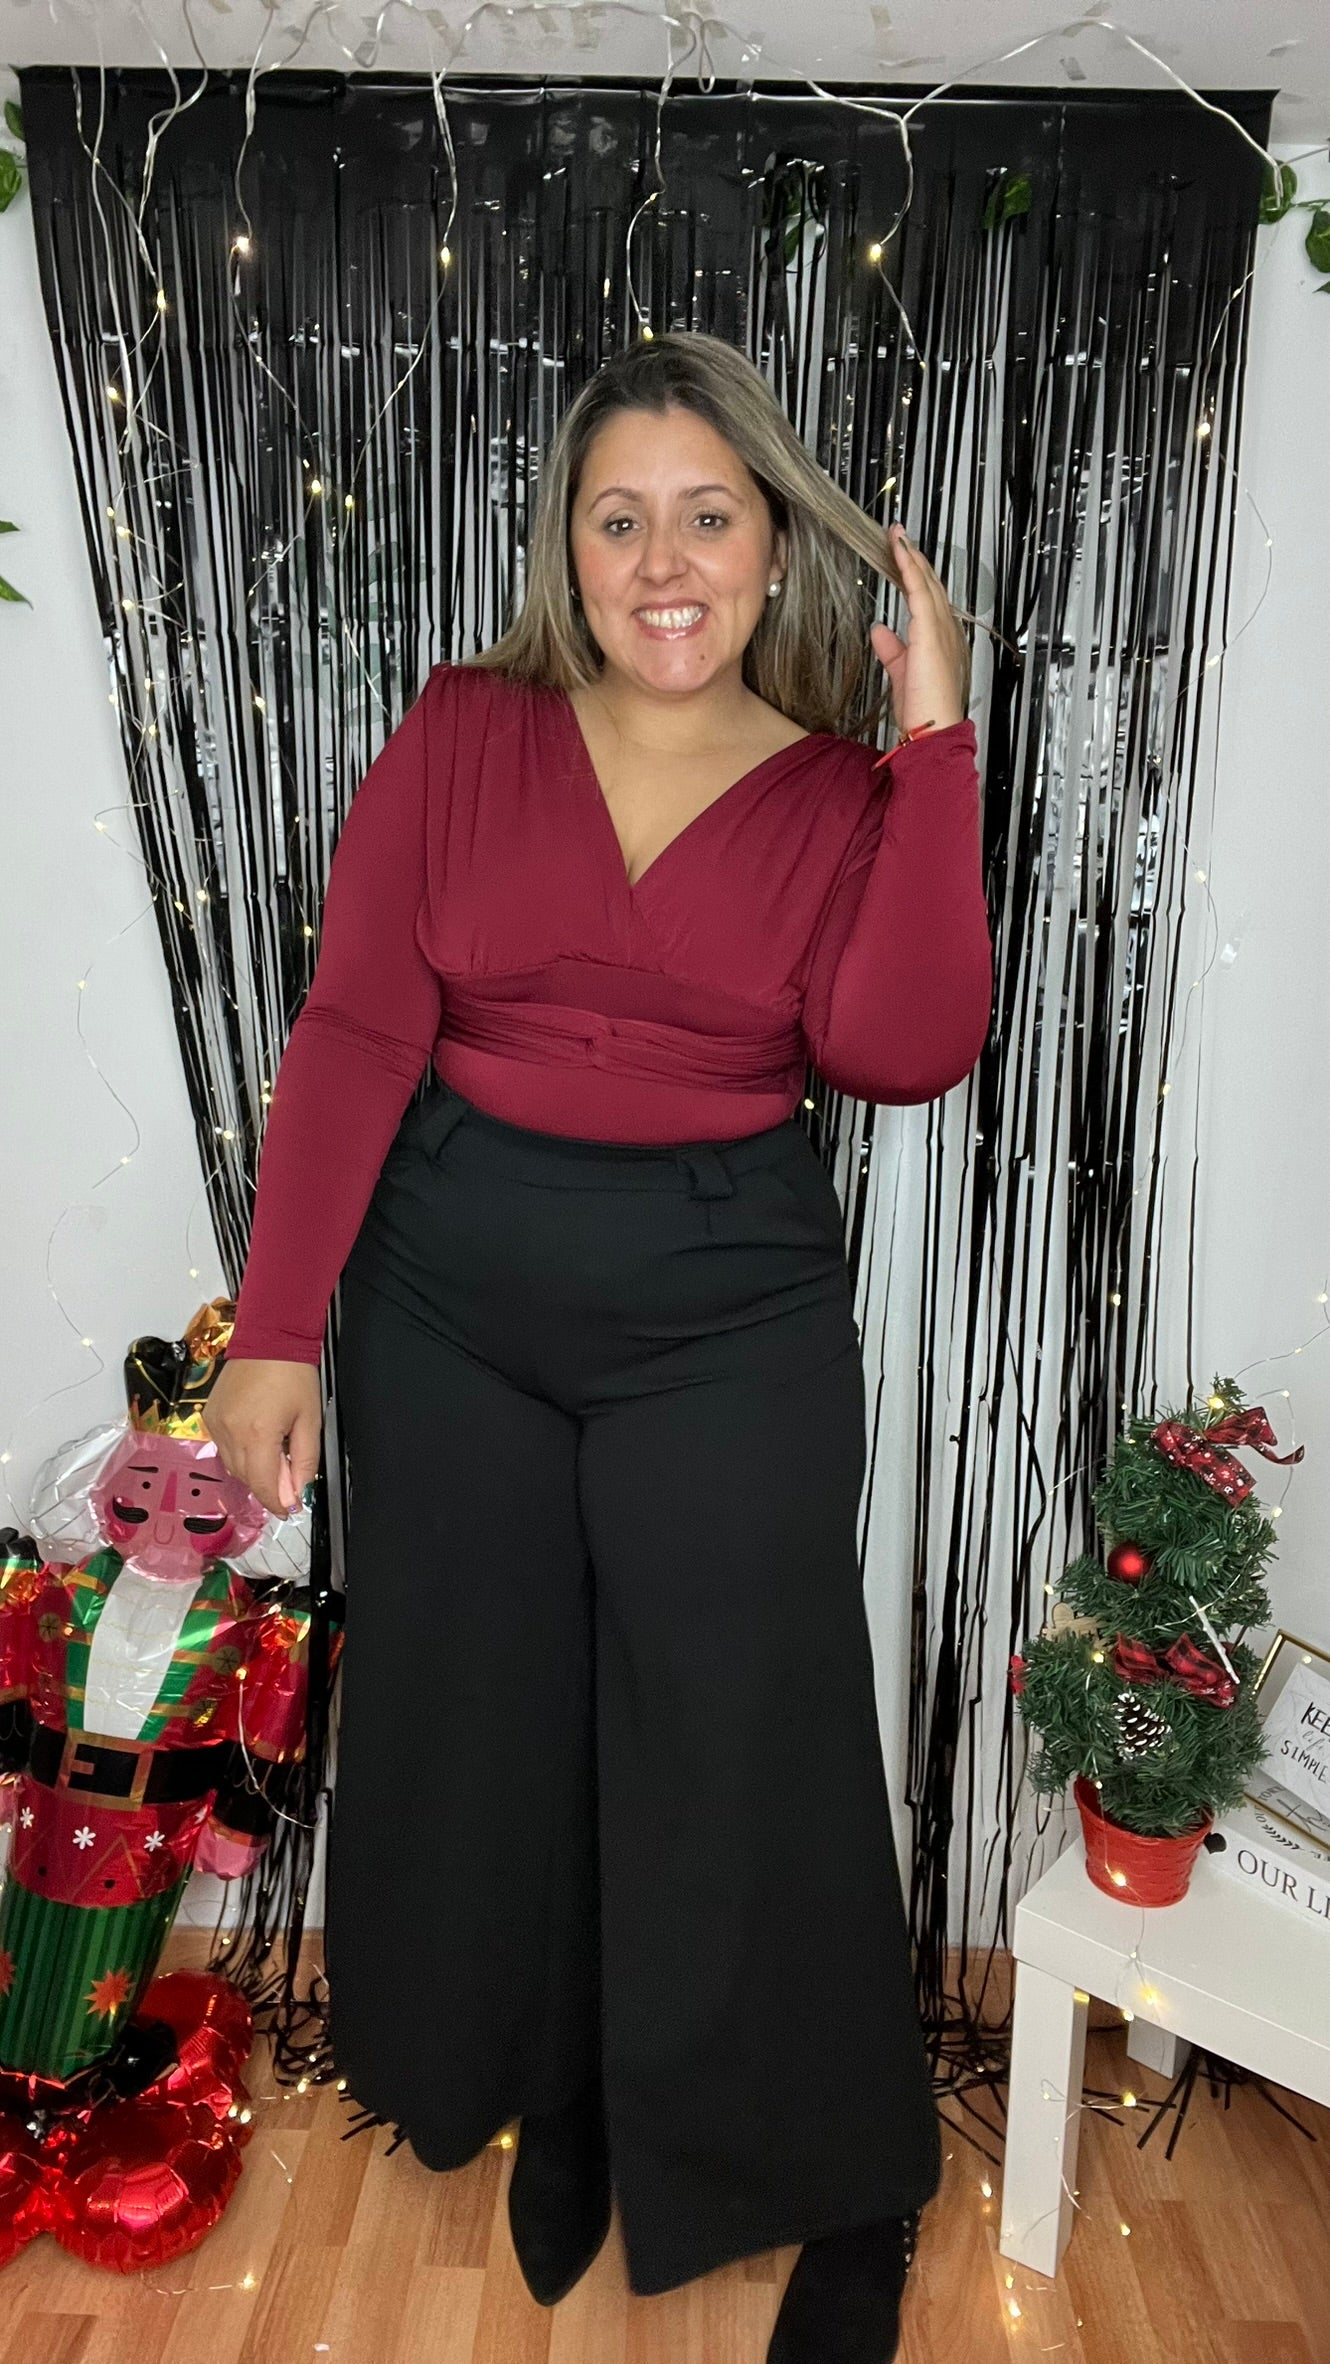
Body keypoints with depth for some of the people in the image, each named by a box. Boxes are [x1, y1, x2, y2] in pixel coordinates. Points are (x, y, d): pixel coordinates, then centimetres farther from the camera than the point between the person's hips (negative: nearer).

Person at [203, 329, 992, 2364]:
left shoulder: (844, 796, -1)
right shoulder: (463, 736, -1)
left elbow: (907, 1051, -17)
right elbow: (351, 1034, -6)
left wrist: (934, 741, -16)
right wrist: (280, 1324, -10)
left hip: (732, 1317, -1)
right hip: (452, 1299, 2)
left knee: (743, 1752, 7)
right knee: (481, 1729, 15)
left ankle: (846, 2196, 34)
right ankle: (556, 2110, 45)